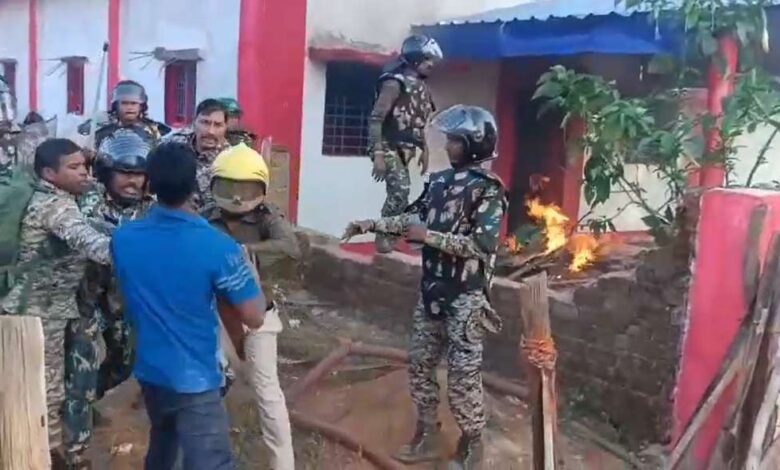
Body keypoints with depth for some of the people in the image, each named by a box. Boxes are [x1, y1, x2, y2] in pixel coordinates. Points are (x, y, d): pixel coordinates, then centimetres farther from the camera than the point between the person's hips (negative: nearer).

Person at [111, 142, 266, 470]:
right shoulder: (216, 246, -23)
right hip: (194, 380, -6)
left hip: (149, 371, 6)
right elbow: (254, 318, -17)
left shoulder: (123, 238, -6)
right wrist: (247, 268, -3)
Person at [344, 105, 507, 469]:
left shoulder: (488, 189, -14)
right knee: (420, 364, 14)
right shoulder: (440, 181, 7)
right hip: (431, 290, 7)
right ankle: (426, 435, 30)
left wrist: (428, 236, -21)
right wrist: (371, 225, 8)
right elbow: (413, 217, 17)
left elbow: (481, 244, -22)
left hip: (465, 297, -7)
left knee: (462, 374, 0)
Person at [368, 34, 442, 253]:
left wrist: (424, 150, 19)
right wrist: (378, 154, -25)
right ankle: (384, 237, -6)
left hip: (405, 150, 8)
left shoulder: (421, 87, 12)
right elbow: (375, 119, -19)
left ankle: (387, 235, 21)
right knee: (401, 191, -18)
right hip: (389, 148, -8)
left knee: (398, 193, 11)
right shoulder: (395, 82, -14)